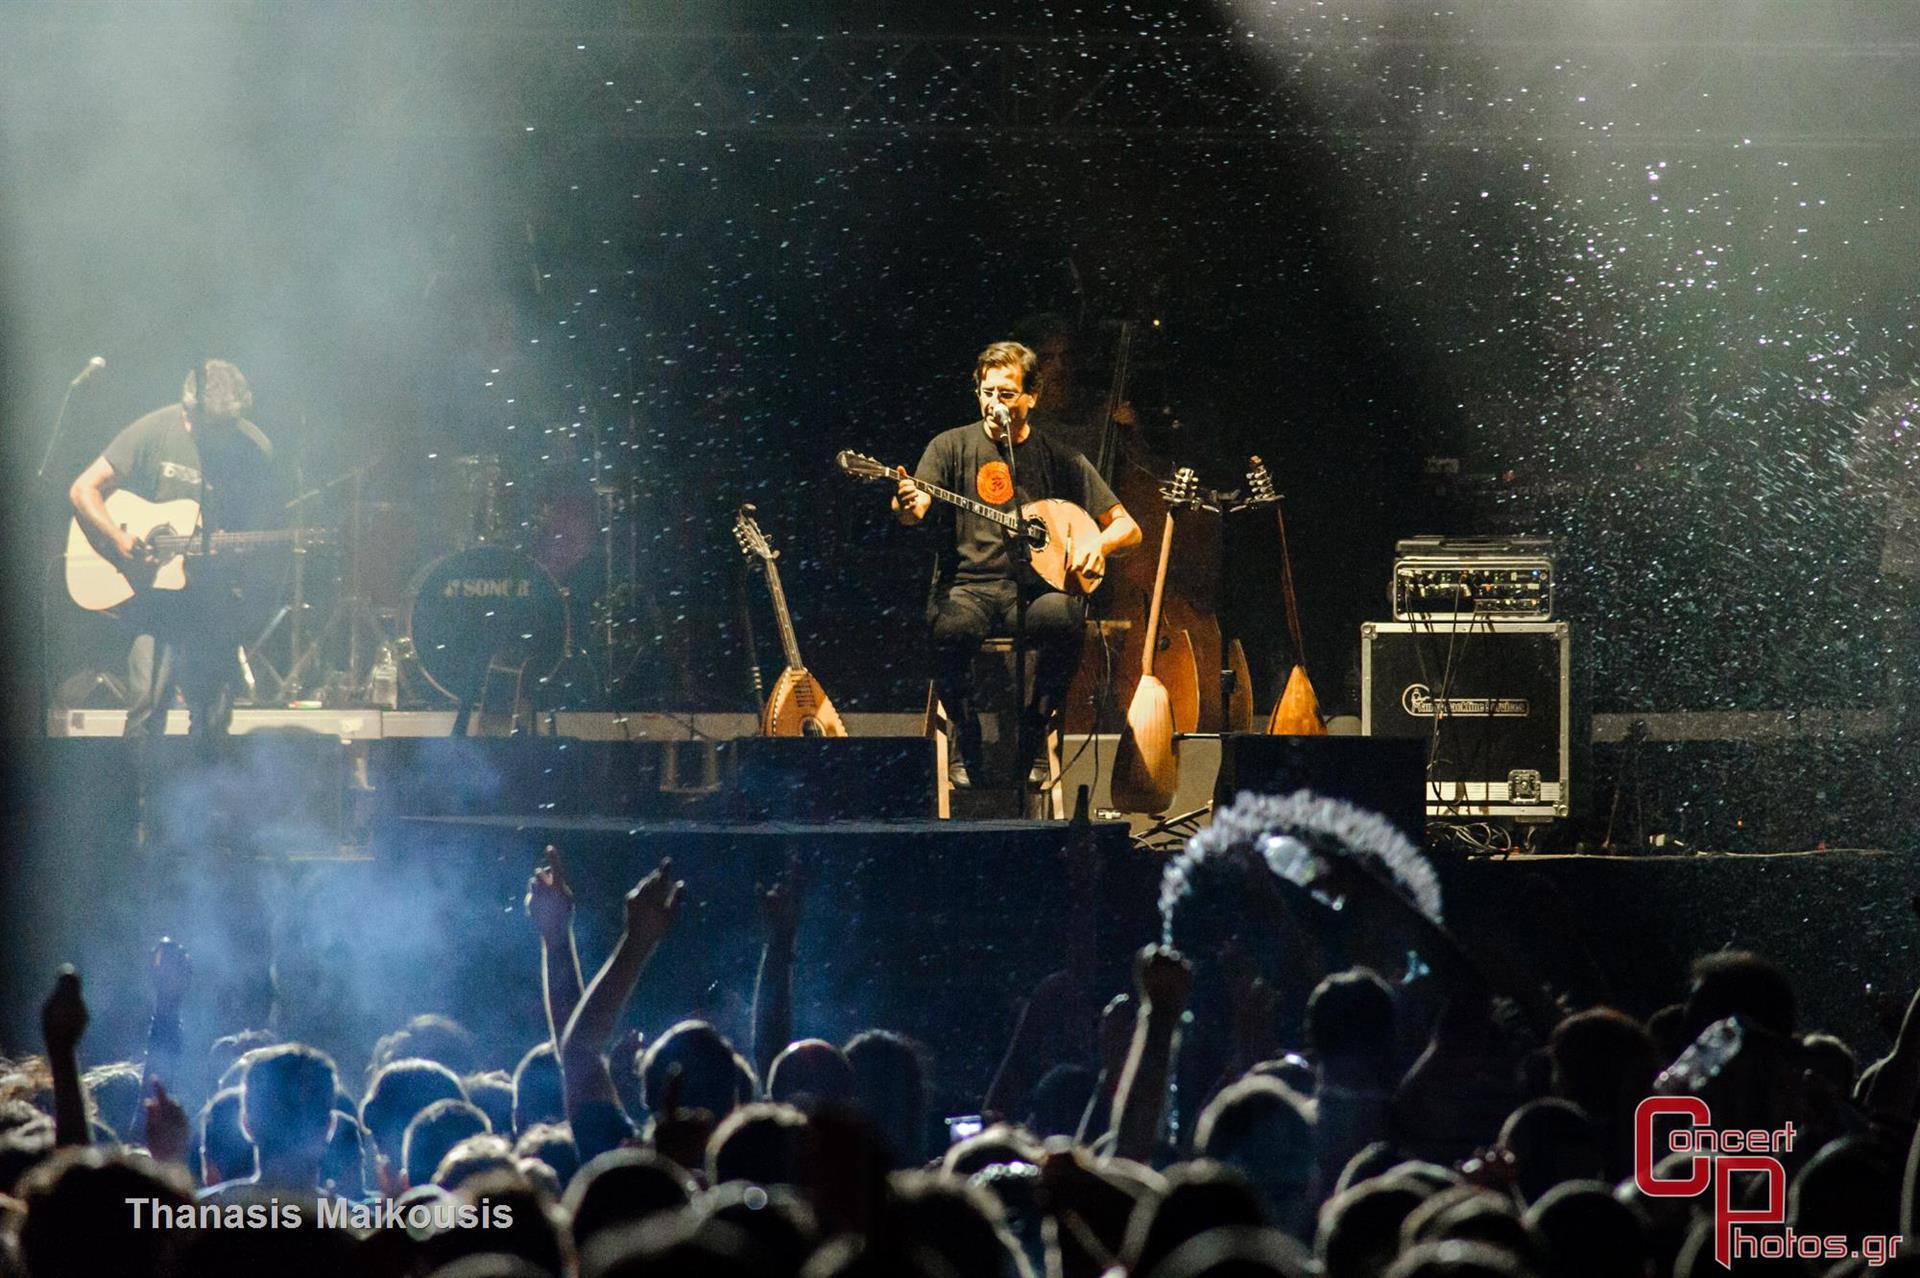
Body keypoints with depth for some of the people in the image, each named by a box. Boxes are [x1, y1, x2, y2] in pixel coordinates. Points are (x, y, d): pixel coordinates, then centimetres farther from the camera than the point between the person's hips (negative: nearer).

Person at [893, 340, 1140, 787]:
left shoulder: (1061, 460, 12)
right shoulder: (952, 446, 9)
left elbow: (1128, 529, 13)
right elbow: (916, 510, -7)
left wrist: (1096, 544, -10)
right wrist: (907, 507, -32)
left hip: (1035, 589, 1)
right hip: (969, 585, -1)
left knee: (1062, 614, -35)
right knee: (952, 625, -37)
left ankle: (1032, 739, -14)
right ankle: (966, 746, -12)